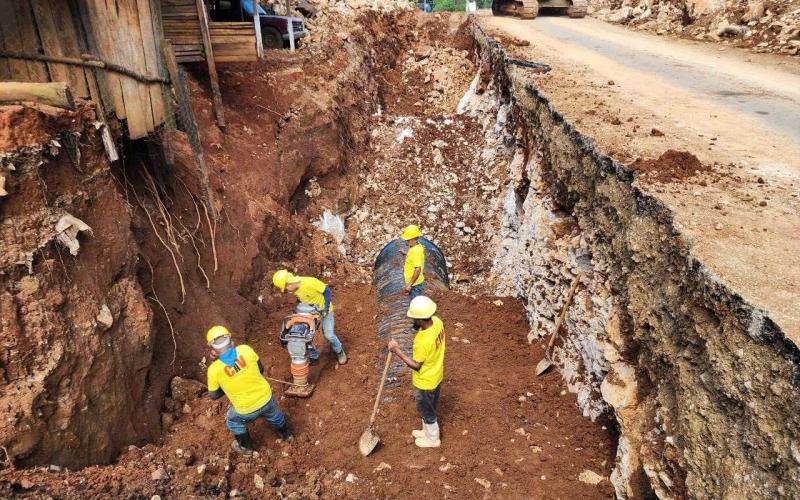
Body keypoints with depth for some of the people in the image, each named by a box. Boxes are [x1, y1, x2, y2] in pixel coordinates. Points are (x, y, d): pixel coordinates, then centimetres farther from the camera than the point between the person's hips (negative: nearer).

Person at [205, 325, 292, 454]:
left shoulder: (214, 370, -22)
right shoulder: (245, 350, -18)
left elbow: (214, 395, -5)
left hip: (246, 410, -2)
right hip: (266, 398, 2)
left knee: (233, 421, 33)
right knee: (274, 415, 35)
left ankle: (246, 447, 51)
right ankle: (286, 434, 59)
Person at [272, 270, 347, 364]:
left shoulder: (309, 282, -35)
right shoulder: (294, 289, -13)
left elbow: (327, 290, -25)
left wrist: (326, 308, -26)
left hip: (324, 309, -6)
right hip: (310, 311, 6)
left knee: (328, 335, -7)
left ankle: (339, 351, 22)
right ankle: (313, 356, 22)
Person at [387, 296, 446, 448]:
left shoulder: (422, 341, -40)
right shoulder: (437, 321, -16)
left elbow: (416, 366, -24)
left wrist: (397, 351, -25)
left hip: (425, 382, -8)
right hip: (436, 376, 8)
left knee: (427, 411, 19)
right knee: (429, 408, 30)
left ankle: (433, 439, 43)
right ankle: (428, 431, 52)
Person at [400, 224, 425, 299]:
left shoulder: (416, 250, -25)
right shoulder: (415, 247, 5)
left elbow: (418, 269, -28)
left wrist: (409, 285, -25)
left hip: (415, 284, -10)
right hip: (413, 283, 10)